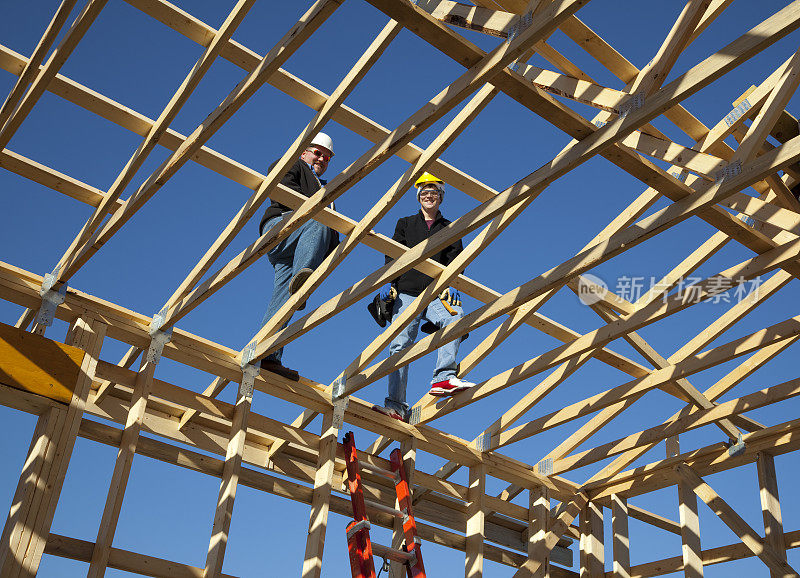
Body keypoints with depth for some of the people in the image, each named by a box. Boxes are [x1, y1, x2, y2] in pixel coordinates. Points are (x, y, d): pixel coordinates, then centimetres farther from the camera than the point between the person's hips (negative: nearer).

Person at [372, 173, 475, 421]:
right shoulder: (405, 224, 22)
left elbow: (454, 261, 12)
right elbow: (393, 256, 14)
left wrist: (452, 285, -7)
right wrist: (388, 282, -3)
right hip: (406, 293, 0)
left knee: (455, 318, -32)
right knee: (400, 343, -13)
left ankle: (443, 378, -36)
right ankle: (396, 405, -14)